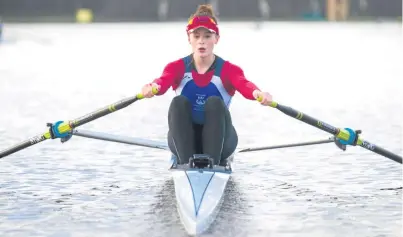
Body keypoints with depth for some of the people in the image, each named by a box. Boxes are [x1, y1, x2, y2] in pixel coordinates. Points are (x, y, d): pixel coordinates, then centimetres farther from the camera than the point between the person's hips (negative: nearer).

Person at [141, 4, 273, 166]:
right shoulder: (178, 67, 0)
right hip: (185, 140, 1)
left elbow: (244, 85, -26)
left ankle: (214, 163, -36)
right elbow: (163, 81, -22)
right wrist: (152, 87, -48)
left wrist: (257, 93, -51)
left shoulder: (228, 70, -4)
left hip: (218, 140, -1)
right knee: (179, 102, -26)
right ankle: (185, 162, -34)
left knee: (215, 103, -28)